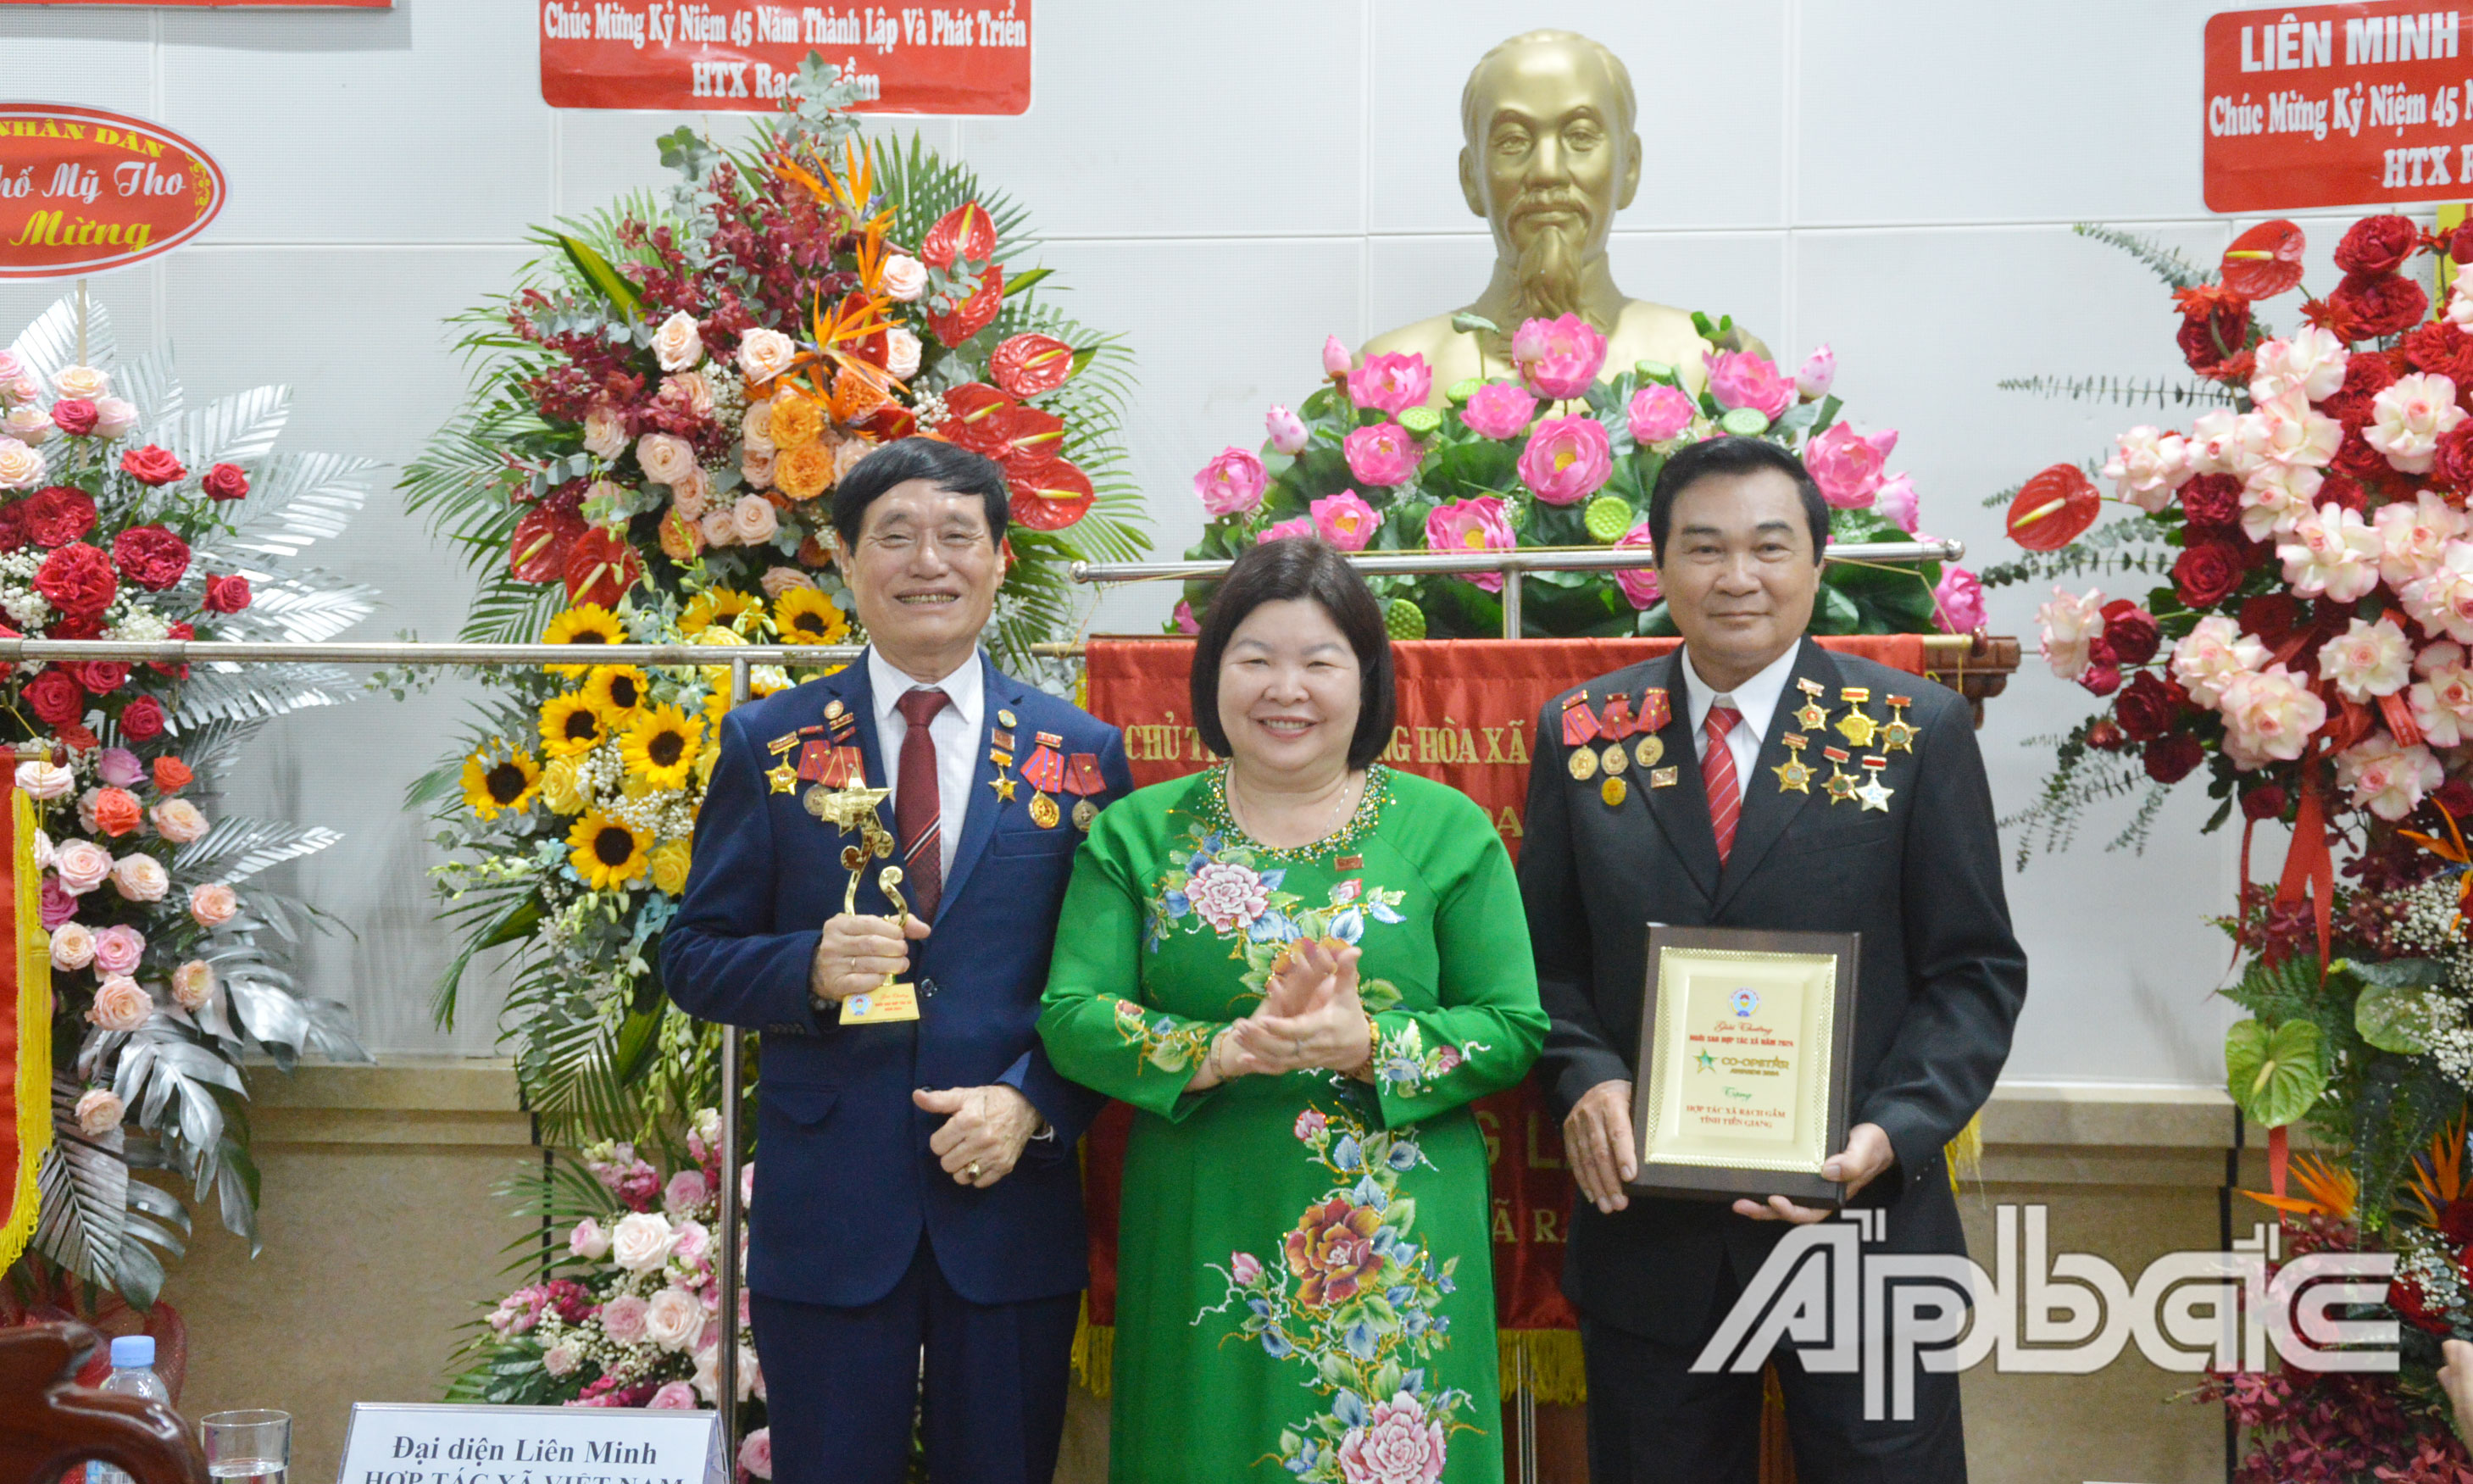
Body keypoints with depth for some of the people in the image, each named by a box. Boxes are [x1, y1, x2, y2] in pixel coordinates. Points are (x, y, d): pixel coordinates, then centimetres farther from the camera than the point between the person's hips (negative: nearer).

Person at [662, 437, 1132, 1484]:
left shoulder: (1080, 753, 3)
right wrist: (811, 968, -16)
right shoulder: (769, 744, 3)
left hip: (1013, 1204, 1)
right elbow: (692, 958, 4)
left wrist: (1032, 1102, -12)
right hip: (826, 1212, 0)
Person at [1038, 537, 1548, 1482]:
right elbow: (1069, 1018, -4)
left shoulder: (1449, 830, 2)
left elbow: (1516, 1030, -3)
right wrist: (1229, 1050, -20)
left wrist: (1371, 1047, -19)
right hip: (1205, 1252, 1)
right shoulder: (1138, 833, 5)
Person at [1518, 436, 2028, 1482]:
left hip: (1858, 1215, -1)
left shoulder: (1920, 731, -1)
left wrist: (1894, 1133, -16)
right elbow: (1546, 959, 7)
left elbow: (1975, 970, -2)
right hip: (1645, 1230, 2)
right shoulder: (1583, 733, 4)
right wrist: (1584, 1077, -12)